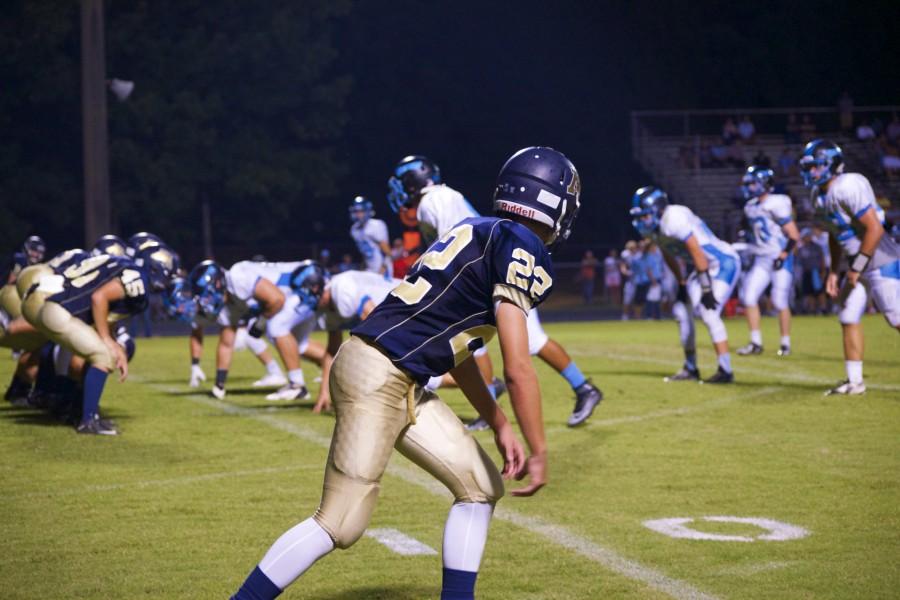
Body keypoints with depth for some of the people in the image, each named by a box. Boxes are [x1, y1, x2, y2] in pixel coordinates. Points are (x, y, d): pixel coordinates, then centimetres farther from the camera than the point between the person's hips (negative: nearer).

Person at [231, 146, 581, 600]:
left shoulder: (480, 234, 18)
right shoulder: (521, 248, -10)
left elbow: (456, 350, 23)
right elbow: (517, 369, -14)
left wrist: (500, 426, 25)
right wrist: (538, 452, -5)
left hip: (402, 385, 10)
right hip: (378, 376, -10)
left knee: (481, 486, 13)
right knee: (340, 524, -9)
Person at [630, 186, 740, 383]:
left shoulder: (674, 220, -26)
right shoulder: (655, 228, 3)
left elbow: (697, 254, -26)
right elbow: (669, 257, 19)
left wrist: (706, 289, -24)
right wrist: (682, 284, 19)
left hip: (724, 263, -10)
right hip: (708, 266, 10)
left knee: (708, 313, -20)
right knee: (681, 310, 10)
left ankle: (725, 371, -16)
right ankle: (690, 369, 20)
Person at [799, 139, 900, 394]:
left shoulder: (848, 188, -23)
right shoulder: (822, 194, 7)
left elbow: (875, 229, -26)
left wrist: (856, 269, -21)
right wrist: (833, 272, 18)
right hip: (859, 263, 10)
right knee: (849, 319, 10)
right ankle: (854, 381, 18)